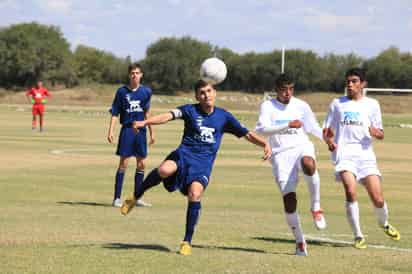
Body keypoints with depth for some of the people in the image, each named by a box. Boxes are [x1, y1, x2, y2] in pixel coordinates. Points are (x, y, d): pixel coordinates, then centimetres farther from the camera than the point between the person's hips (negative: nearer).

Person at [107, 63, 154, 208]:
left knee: (141, 164, 6)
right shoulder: (122, 91, -3)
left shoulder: (146, 91, 4)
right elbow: (115, 113, -2)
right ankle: (117, 198, -1)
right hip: (127, 129, -3)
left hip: (141, 130, 3)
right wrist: (111, 131, -10)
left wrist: (151, 132, 16)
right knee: (123, 163, -6)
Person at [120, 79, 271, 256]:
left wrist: (265, 144, -3)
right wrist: (145, 122, -28)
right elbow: (169, 116, -13)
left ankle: (187, 241, -9)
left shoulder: (223, 117, 11)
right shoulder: (191, 110, 4)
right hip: (184, 154, -1)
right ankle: (135, 197, -8)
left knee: (195, 194, -24)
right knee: (165, 170, -34)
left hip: (203, 162, 1)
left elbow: (247, 134, 15)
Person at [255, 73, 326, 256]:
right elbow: (262, 129, -14)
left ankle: (316, 207, -17)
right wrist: (288, 125, -22)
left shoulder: (301, 106, 10)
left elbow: (313, 127, 22)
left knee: (308, 164, -37)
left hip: (302, 147, 1)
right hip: (281, 154, -1)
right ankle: (300, 241, 6)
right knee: (289, 198, -10)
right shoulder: (268, 106, 2)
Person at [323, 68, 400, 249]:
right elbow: (327, 130, 17)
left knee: (378, 199, -6)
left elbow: (380, 135, 14)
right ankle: (358, 236, -14)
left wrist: (375, 132, -10)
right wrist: (329, 140, -6)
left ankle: (384, 224, 28)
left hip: (366, 155, 1)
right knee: (351, 192, -24)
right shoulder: (337, 104, 14)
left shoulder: (371, 104, 13)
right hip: (344, 154, -1)